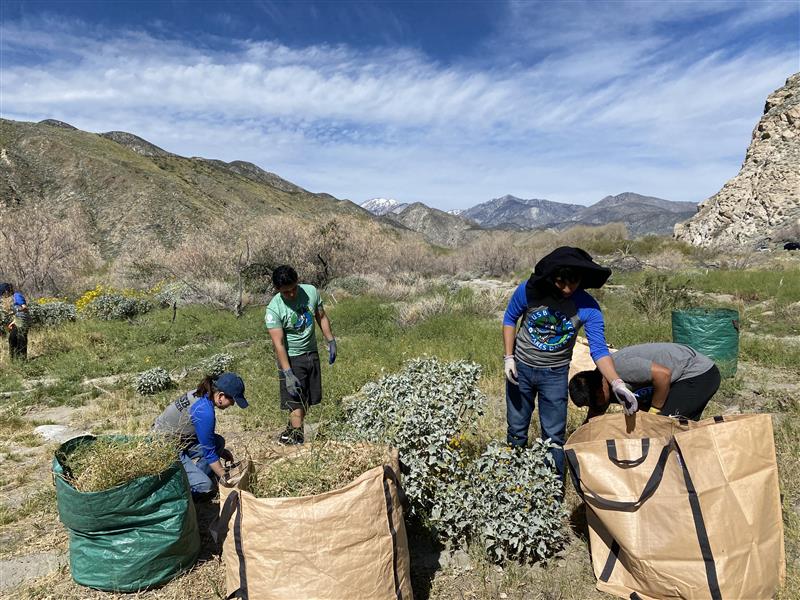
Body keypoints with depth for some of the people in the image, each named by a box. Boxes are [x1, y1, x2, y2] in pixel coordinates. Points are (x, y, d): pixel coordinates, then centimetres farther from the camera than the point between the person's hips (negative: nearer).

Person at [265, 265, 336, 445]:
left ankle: (292, 430, 34)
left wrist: (331, 342, 4)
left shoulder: (311, 291, -11)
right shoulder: (274, 309, -23)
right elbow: (278, 343, -24)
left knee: (308, 400, 14)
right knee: (296, 401, -6)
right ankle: (297, 438, 5)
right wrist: (288, 374, -27)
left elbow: (321, 317, 5)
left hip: (312, 353, 5)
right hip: (290, 357, -5)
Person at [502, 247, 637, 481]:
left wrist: (617, 384, -36)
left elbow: (599, 350, -20)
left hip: (555, 374, -1)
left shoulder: (588, 308, -20)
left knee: (554, 436, 5)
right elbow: (510, 319, -3)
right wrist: (509, 357, -8)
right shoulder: (529, 291, -20)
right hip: (520, 367, 1)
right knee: (516, 429, 14)